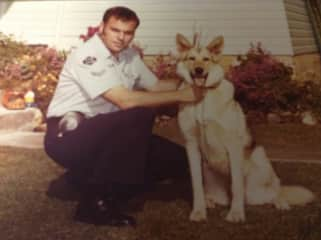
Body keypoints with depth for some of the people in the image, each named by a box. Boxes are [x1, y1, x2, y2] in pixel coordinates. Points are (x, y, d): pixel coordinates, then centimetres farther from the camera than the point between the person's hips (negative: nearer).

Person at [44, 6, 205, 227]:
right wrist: (181, 95, -25)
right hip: (67, 135, -8)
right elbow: (125, 100, -30)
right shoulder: (87, 56, -21)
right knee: (141, 116, -32)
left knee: (175, 157, -3)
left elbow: (155, 86, 12)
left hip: (102, 132, 8)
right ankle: (97, 202, -21)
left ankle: (90, 175, 6)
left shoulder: (129, 55, 5)